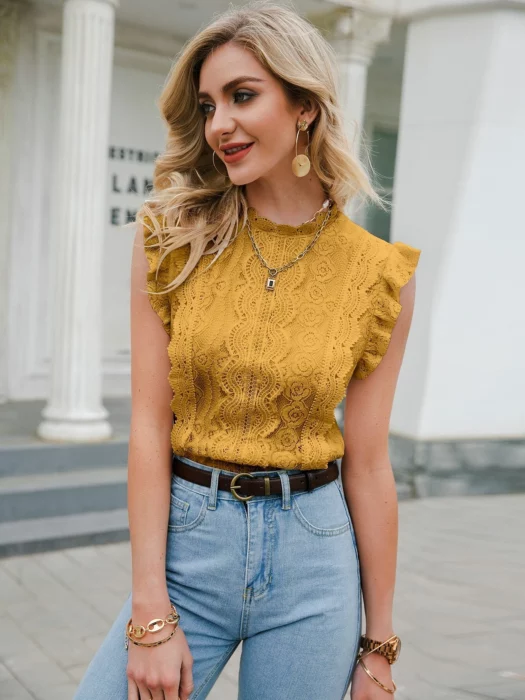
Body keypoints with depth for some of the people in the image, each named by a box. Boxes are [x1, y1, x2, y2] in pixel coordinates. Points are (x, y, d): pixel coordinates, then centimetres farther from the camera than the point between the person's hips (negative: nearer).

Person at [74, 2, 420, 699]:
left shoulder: (380, 274, -4)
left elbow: (367, 464, -1)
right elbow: (149, 427, -5)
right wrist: (150, 614, -9)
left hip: (314, 559, 0)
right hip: (185, 541, 0)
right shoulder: (171, 241, -3)